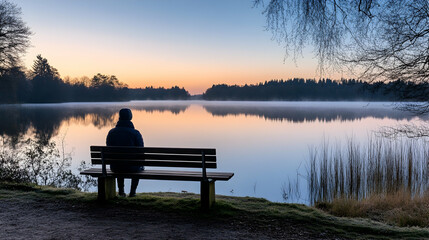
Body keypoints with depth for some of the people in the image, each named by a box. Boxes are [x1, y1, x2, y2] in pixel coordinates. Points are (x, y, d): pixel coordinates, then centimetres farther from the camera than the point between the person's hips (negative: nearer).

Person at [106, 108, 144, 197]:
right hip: (131, 167, -3)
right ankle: (132, 191, 32)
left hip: (115, 167, 3)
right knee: (140, 167, 33)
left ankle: (121, 190, 40)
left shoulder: (111, 132, -3)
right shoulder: (135, 133, -14)